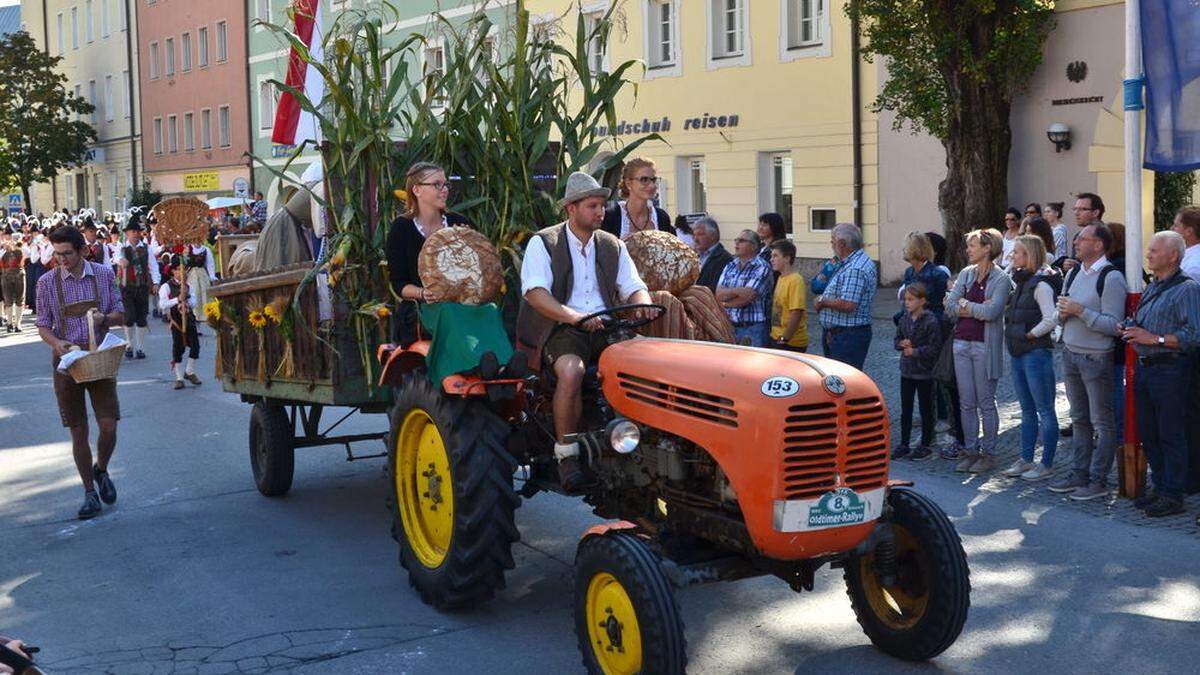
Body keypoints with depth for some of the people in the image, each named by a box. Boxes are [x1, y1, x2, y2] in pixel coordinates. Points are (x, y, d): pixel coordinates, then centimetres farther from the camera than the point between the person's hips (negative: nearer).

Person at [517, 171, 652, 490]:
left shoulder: (613, 246, 18)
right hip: (561, 329, -4)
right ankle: (566, 454, -24)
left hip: (607, 327, 5)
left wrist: (642, 305, -13)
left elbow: (634, 287, 13)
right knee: (571, 371, -36)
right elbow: (535, 292, -12)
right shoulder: (543, 243, 1)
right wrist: (575, 318, -27)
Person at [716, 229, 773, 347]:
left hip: (753, 329, -6)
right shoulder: (730, 266, 13)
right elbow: (719, 294, 1)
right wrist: (738, 290, -17)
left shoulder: (762, 268, -7)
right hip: (730, 327, 6)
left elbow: (746, 298, -14)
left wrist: (725, 303, -1)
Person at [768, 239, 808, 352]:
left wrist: (784, 339, -20)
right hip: (776, 339, 8)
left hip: (791, 343, -8)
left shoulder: (795, 280, -15)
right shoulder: (781, 278, 12)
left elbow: (796, 314, -21)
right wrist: (776, 338, 14)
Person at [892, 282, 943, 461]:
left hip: (924, 372, -6)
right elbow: (896, 340, 14)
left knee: (925, 410, 7)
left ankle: (926, 445, 18)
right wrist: (902, 344, -8)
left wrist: (916, 351, -22)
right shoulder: (904, 319, 5)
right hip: (906, 370, 6)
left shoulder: (931, 321, -16)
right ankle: (904, 445, 20)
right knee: (905, 410, 11)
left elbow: (935, 348, -17)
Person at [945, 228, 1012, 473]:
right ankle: (970, 451, 17)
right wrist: (978, 309, -11)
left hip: (985, 345, -5)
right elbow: (950, 304, 0)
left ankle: (988, 453, 11)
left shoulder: (1001, 279, -7)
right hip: (962, 342, 5)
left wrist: (965, 304, -7)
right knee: (966, 402, 8)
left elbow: (991, 312, -19)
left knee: (986, 403, 2)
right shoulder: (966, 273, 10)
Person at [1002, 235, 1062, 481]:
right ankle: (1026, 460, 23)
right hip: (1019, 354, 9)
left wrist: (1030, 335, -12)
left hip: (1036, 352, -9)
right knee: (1027, 411, 15)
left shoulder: (1041, 285, -14)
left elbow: (1050, 320, -22)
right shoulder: (1022, 282, 13)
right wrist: (1012, 334, 7)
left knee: (1045, 411, 0)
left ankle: (1047, 465, 5)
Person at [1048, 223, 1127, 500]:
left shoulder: (1111, 277, -13)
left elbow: (1113, 325, -19)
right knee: (1079, 419, 14)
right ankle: (1079, 474, 22)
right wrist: (1063, 313, -4)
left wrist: (1080, 311, -21)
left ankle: (1098, 481, 5)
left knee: (1102, 422, 1)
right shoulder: (1073, 274, 11)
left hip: (1097, 359, -8)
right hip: (1070, 353, 8)